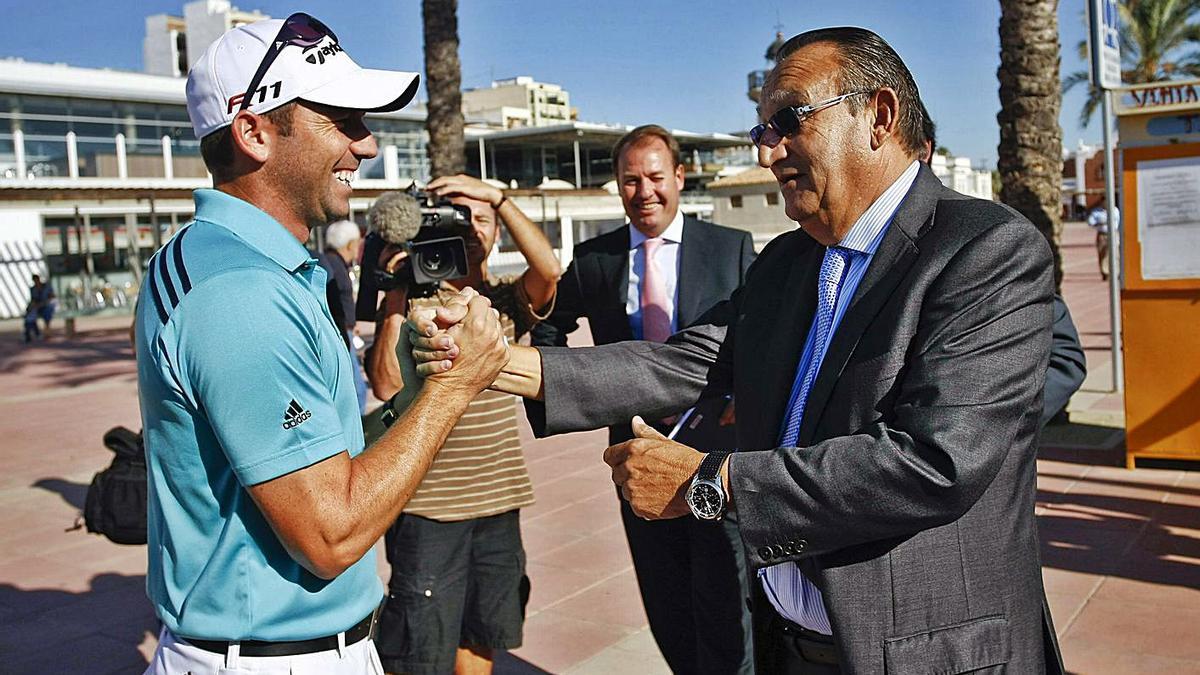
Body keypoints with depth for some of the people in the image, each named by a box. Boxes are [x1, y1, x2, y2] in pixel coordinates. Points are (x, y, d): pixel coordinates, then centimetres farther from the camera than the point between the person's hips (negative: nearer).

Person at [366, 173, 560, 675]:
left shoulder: (508, 299, 7)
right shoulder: (411, 300, -2)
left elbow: (549, 269, -15)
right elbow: (386, 384, -14)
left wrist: (498, 197, -18)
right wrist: (396, 297, -17)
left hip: (498, 500, 4)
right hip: (428, 505, -4)